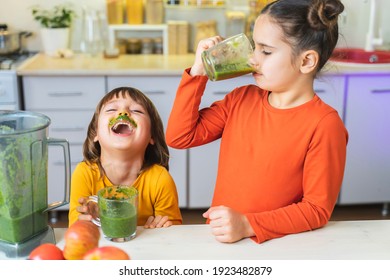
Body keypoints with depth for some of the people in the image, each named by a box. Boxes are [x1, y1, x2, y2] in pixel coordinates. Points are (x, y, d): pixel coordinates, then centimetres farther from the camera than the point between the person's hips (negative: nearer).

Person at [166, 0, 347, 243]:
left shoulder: (324, 124, -13)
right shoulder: (242, 98, 4)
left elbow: (317, 209, -11)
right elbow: (179, 137, 3)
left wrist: (247, 225, -20)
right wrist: (198, 72, -3)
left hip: (278, 246, -4)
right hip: (219, 238, 4)